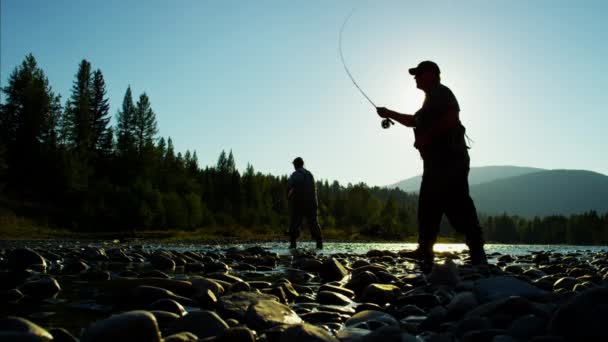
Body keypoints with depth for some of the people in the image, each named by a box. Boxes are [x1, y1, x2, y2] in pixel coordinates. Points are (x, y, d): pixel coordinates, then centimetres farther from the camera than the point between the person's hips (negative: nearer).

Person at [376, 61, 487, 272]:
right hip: (438, 163, 11)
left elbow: (451, 118, -21)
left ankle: (478, 256, -16)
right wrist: (390, 114, 37)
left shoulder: (441, 93, -3)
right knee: (428, 208, 8)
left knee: (458, 208, -16)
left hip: (449, 161, -11)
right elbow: (415, 121, 41)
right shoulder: (433, 97, 28)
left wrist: (426, 137, -17)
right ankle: (425, 254, 10)